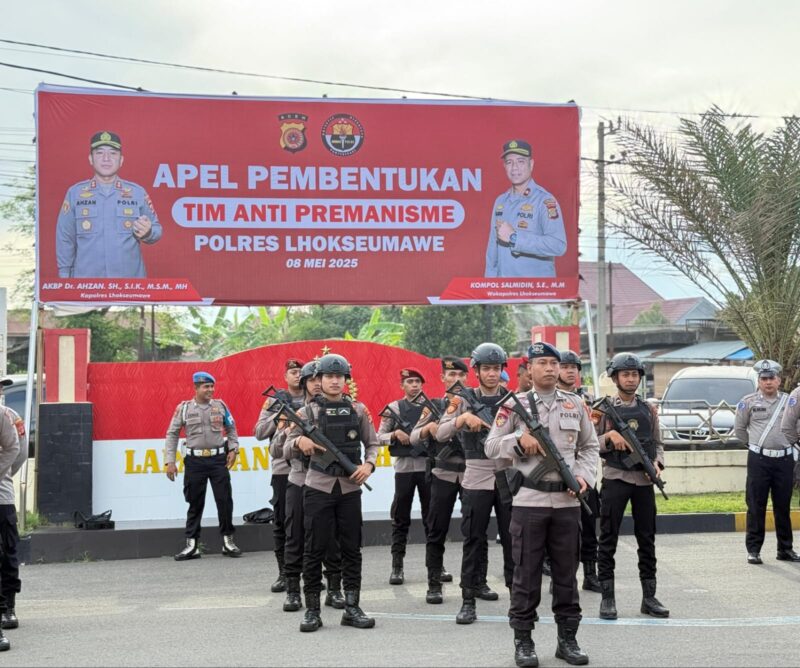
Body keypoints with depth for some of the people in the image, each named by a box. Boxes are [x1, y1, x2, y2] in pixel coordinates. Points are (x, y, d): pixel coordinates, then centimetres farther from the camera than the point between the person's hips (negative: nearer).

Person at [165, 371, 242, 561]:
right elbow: (172, 434, 4)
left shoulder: (220, 405, 6)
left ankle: (227, 541, 12)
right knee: (195, 504, 5)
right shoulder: (184, 408, 1)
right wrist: (170, 461, -1)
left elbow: (231, 429, 15)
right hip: (195, 460, -1)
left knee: (225, 500, 0)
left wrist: (233, 449, 1)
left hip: (218, 459, 1)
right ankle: (192, 545, 11)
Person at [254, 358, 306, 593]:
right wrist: (278, 415, -10)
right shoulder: (275, 401, 8)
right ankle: (284, 573, 11)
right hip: (283, 468, 0)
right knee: (282, 523, 4)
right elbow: (260, 433, 3)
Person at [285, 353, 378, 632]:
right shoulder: (308, 411, 2)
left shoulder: (358, 410, 8)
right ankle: (312, 610, 7)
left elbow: (372, 443, 13)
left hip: (350, 488, 2)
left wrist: (368, 464, -6)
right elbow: (287, 446, 1)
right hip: (318, 488, -2)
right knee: (315, 550, 0)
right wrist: (299, 441, -21)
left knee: (351, 549, 6)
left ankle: (352, 608, 13)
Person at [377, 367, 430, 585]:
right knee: (401, 518, 2)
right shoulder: (394, 408, 4)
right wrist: (395, 434, -14)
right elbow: (380, 437, 4)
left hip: (428, 465, 2)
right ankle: (397, 566, 6)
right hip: (404, 467, -1)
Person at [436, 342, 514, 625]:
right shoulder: (465, 399, 2)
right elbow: (441, 434, -6)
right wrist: (463, 418, -22)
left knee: (513, 539, 5)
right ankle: (468, 600, 8)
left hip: (508, 477, 1)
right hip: (476, 480, -1)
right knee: (474, 541, 2)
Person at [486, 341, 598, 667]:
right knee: (526, 573, 2)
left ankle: (568, 639, 19)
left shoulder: (575, 404, 9)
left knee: (566, 573, 9)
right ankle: (523, 641, 11)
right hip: (529, 501, -3)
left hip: (567, 501, 3)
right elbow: (491, 447, 1)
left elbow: (590, 447, 14)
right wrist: (519, 439, -16)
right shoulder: (515, 405, 0)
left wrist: (585, 476, -2)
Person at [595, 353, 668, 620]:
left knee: (647, 539, 7)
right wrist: (609, 437, -18)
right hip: (615, 478, -4)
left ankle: (649, 597, 14)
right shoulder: (604, 409, 1)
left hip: (644, 480, 4)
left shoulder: (648, 410, 12)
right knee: (608, 540, -1)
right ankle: (607, 598, 5)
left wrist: (657, 463, -4)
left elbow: (657, 443, 15)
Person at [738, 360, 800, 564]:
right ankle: (753, 549, 4)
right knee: (756, 506, -1)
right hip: (759, 460, -2)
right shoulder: (748, 402, 1)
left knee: (783, 506, 9)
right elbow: (739, 429, 10)